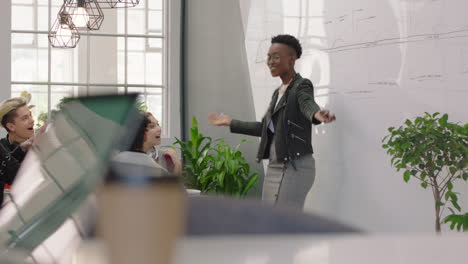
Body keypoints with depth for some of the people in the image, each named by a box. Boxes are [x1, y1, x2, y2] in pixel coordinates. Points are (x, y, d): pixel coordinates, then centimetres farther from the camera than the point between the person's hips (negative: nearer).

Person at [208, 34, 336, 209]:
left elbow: (308, 105, -30)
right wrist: (231, 123, 33)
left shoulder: (302, 86, -8)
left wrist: (318, 115, -54)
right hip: (275, 167, 9)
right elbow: (265, 128, 25)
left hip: (295, 167, -9)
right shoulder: (278, 93, 18)